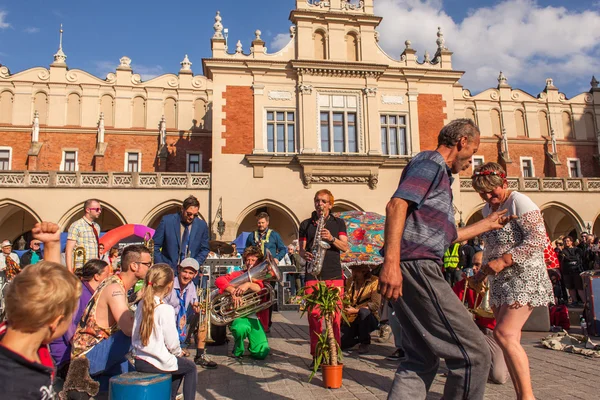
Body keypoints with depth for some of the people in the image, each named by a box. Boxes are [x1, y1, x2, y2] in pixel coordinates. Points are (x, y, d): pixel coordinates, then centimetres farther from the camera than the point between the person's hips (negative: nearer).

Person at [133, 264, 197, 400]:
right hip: (157, 363, -7)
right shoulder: (165, 309, -21)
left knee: (179, 363, 30)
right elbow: (171, 342, -17)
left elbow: (135, 335, 7)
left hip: (139, 361, 7)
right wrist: (179, 352, 5)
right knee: (190, 367, 16)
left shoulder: (142, 305, 0)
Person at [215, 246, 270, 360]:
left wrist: (249, 284, -30)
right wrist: (233, 291, -23)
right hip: (239, 316, -1)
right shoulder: (239, 275, 7)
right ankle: (238, 351, -3)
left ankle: (251, 344, 25)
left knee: (262, 353, -13)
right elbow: (219, 280, -9)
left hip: (255, 318, 1)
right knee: (241, 328, -37)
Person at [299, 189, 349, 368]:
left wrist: (331, 238, -15)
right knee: (314, 316, -2)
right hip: (312, 275, 1)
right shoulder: (306, 224, 14)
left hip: (334, 275, 0)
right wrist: (305, 254, -12)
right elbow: (301, 248, 11)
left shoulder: (338, 223, 12)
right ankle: (316, 356, 9)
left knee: (335, 317, -3)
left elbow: (345, 247, 3)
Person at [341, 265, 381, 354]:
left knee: (364, 312, -37)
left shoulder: (374, 281, -10)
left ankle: (365, 343, -14)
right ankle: (358, 338, 18)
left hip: (368, 319, -4)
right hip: (351, 320, 4)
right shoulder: (349, 281, 7)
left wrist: (356, 311, -22)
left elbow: (375, 305, -17)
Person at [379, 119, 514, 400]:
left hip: (415, 271, 11)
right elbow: (396, 205, -20)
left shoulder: (439, 174, 28)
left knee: (421, 360, 15)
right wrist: (391, 262, -30)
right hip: (417, 267, -11)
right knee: (472, 354, -5)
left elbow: (445, 236, 33)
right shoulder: (431, 161, -2)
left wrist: (487, 224, 41)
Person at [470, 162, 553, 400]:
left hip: (524, 277, -8)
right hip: (500, 281, 8)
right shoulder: (488, 209, 14)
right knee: (510, 339, 6)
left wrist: (503, 261, -24)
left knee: (505, 334, -18)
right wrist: (483, 271, 18)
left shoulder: (519, 202, -9)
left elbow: (538, 240, -19)